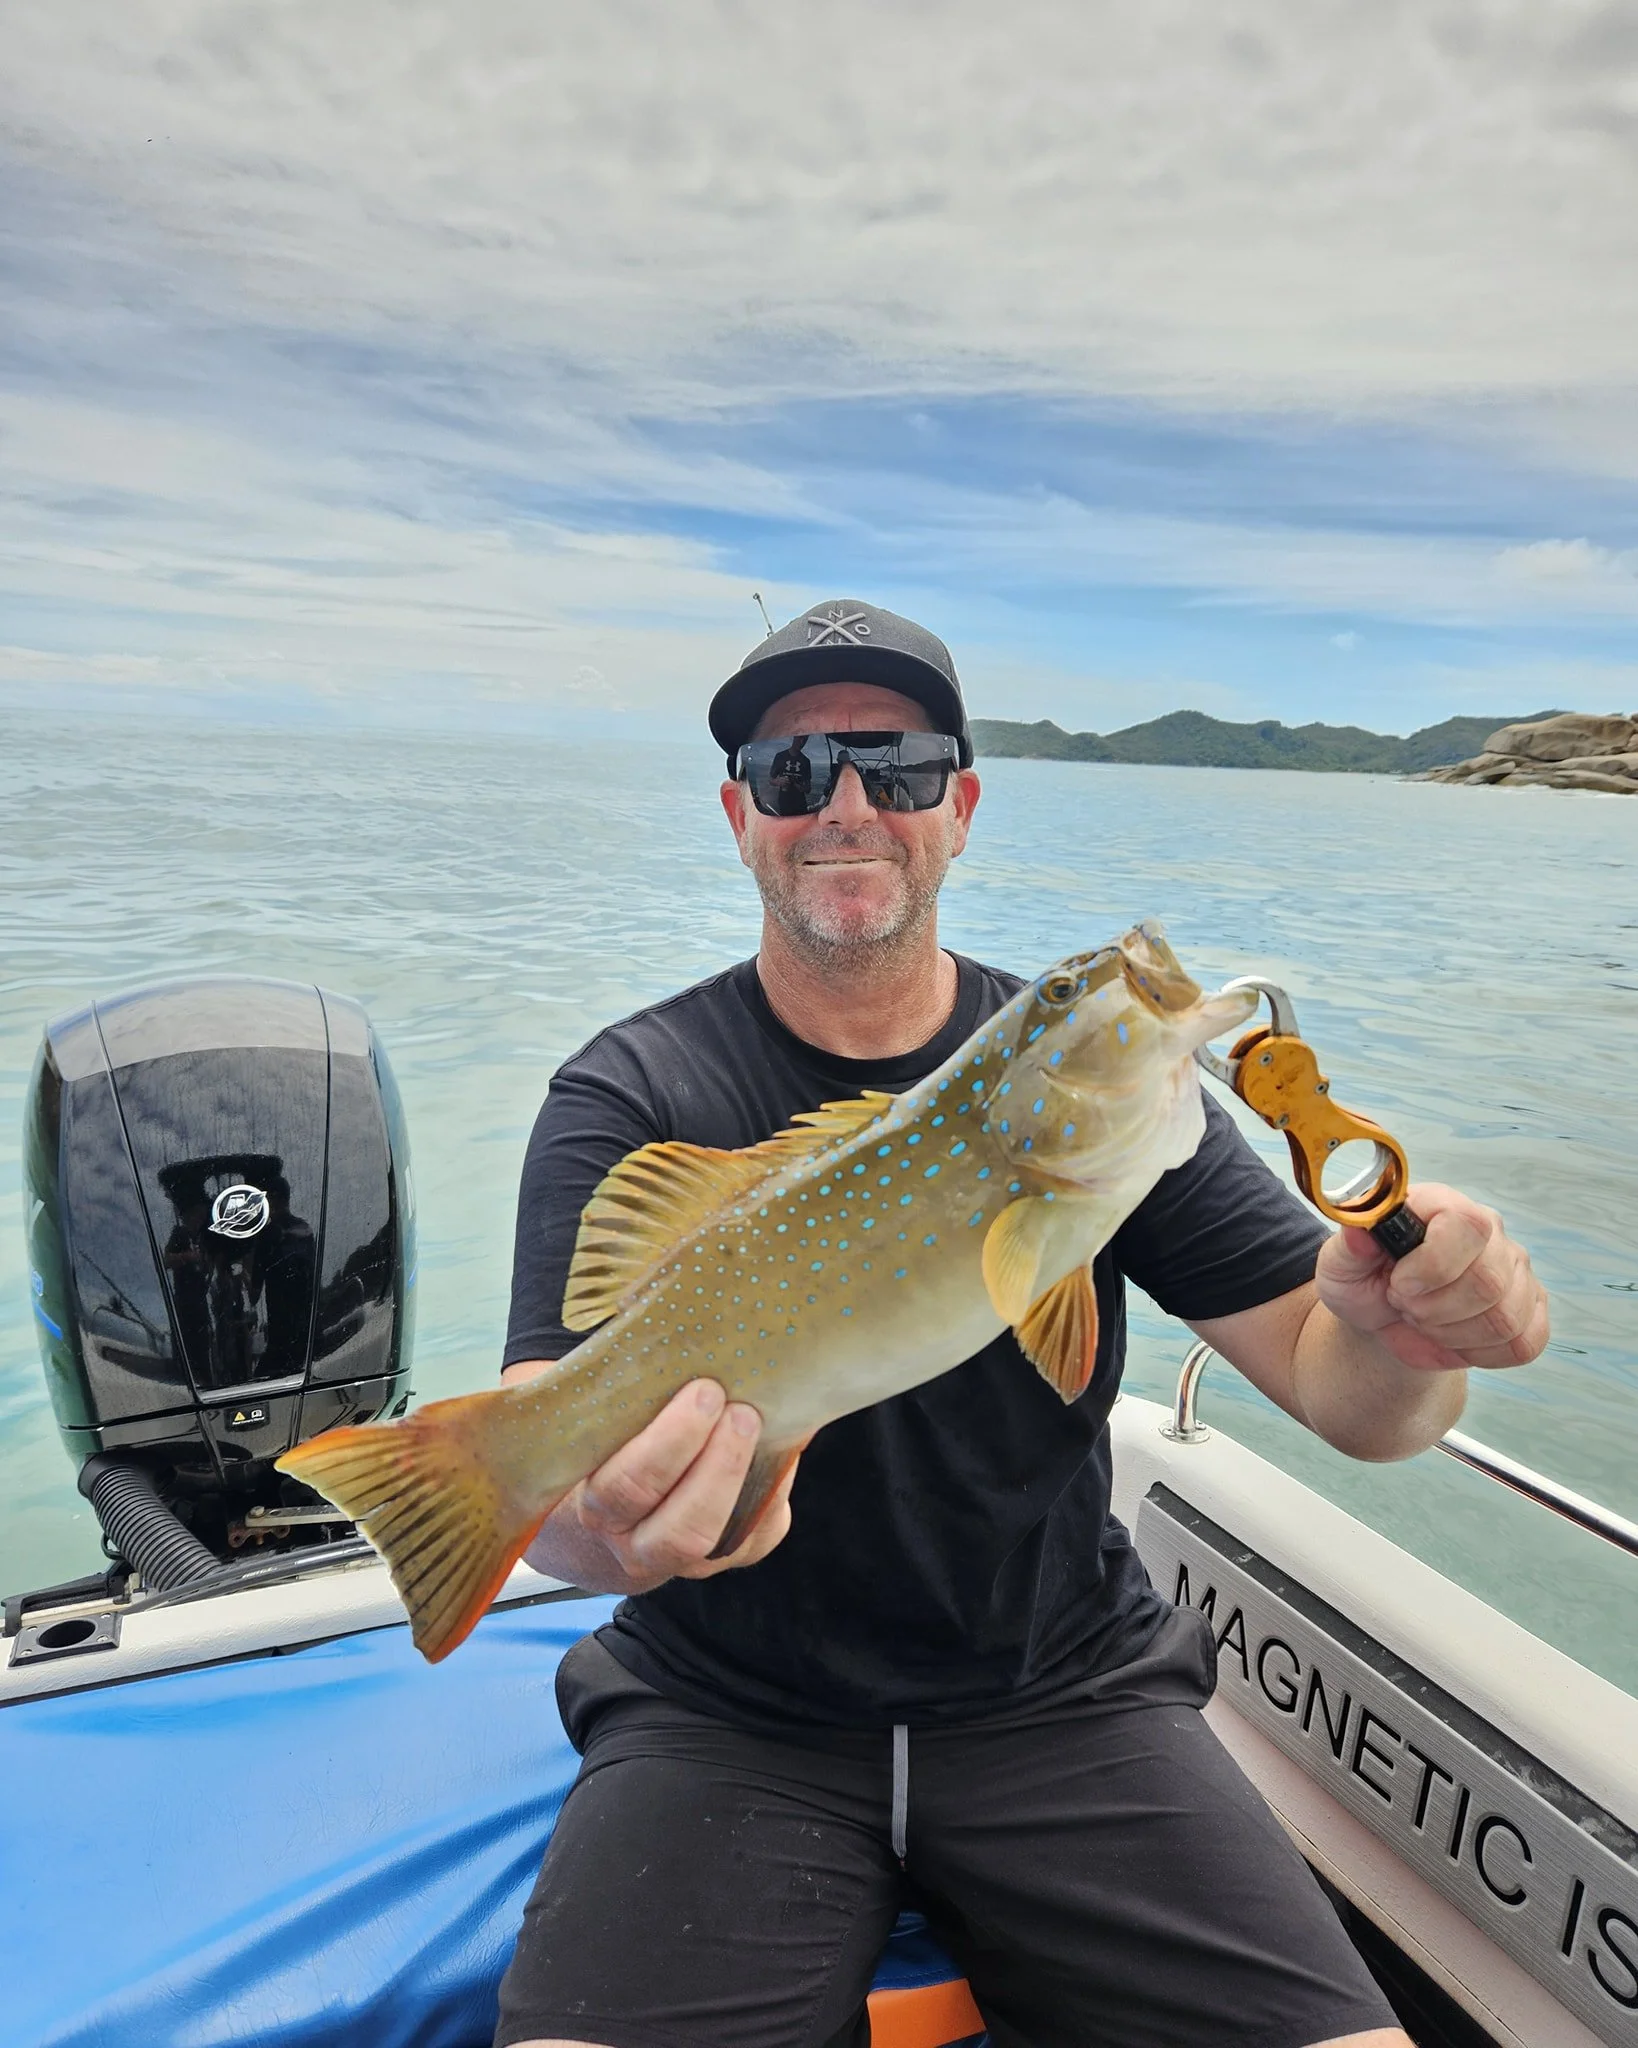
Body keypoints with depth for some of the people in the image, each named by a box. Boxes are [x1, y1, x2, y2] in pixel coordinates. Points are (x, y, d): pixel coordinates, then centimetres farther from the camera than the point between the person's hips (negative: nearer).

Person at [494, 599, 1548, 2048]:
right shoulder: (631, 1097, -8)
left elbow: (1334, 1382, -5)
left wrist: (1407, 1339, -28)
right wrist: (597, 1517, -41)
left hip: (1062, 1699, 2)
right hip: (728, 1718, -1)